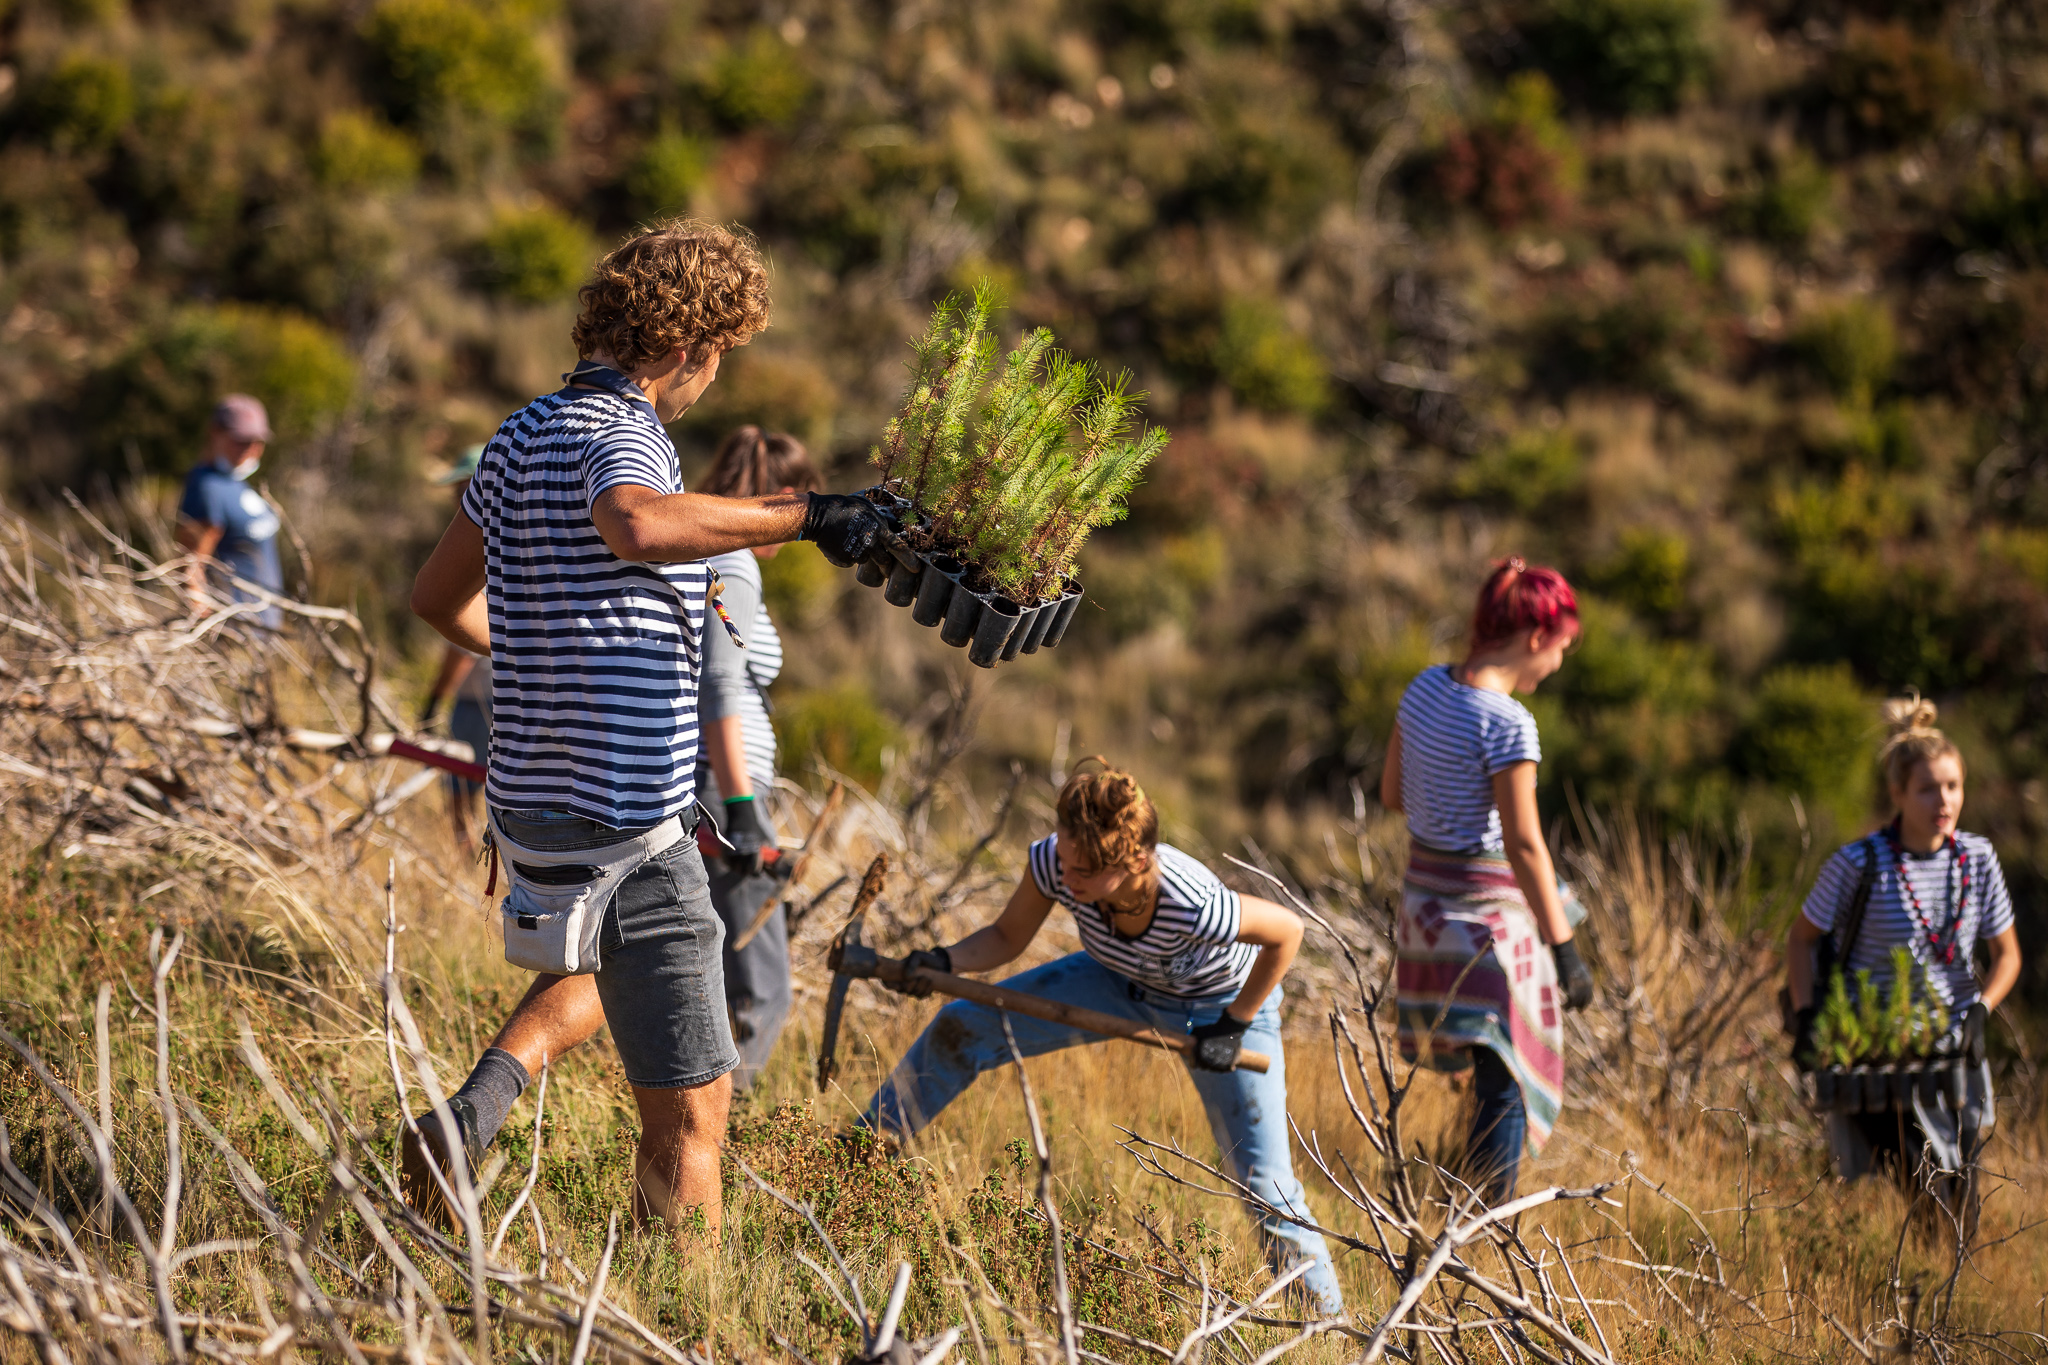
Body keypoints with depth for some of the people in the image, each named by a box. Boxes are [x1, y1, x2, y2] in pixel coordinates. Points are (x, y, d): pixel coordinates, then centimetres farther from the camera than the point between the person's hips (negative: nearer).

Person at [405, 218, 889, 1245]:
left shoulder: (524, 435, 11)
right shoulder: (618, 437, -15)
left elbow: (439, 596, 24)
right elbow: (637, 526, -41)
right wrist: (804, 516, -34)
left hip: (528, 804, 9)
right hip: (621, 825, -9)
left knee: (609, 956, 37)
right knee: (689, 1111, -5)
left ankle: (471, 1115, 17)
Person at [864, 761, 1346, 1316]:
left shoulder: (1194, 907, -45)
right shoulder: (1054, 862, -32)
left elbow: (1288, 929, -27)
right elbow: (1007, 937, -14)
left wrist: (1234, 1025, -22)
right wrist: (943, 962, -32)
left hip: (1222, 1003, -4)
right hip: (1122, 982, 4)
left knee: (1264, 1181, -8)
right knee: (961, 1026, -2)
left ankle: (1326, 1316, 12)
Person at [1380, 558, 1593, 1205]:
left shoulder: (1424, 689, 0)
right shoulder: (1508, 724, -22)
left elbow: (1393, 794, 11)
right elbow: (1523, 846, -21)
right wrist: (1563, 947, -16)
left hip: (1425, 901, 8)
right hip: (1490, 909, -8)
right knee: (1508, 1083, 1)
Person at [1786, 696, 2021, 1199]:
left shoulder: (1977, 858, -1)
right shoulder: (1859, 864, -12)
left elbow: (2007, 954, 10)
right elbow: (1801, 938, 1)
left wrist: (1980, 1010, -7)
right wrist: (1806, 1016, -10)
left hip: (1954, 1052, 4)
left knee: (1962, 1194, 7)